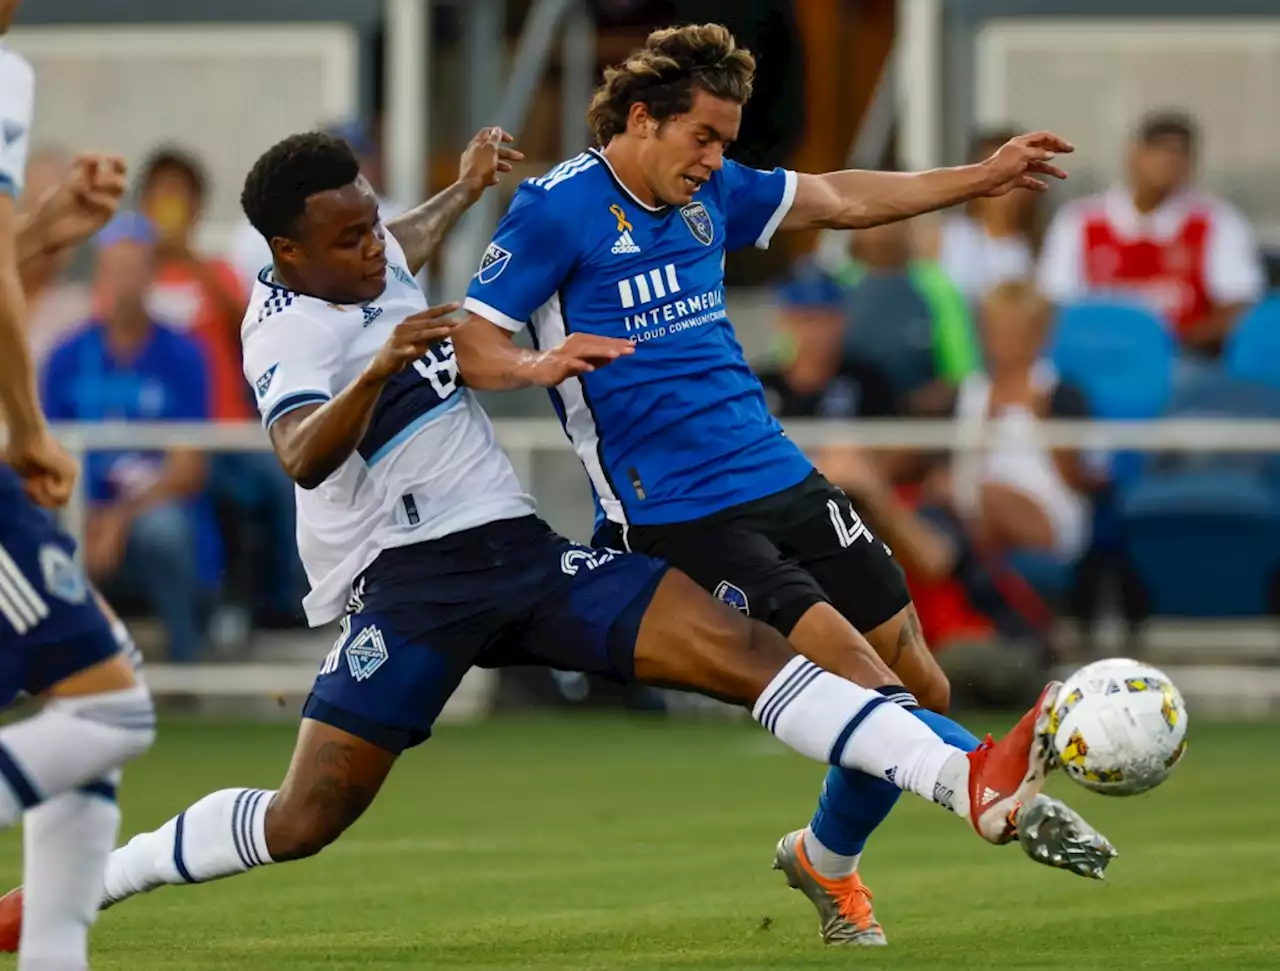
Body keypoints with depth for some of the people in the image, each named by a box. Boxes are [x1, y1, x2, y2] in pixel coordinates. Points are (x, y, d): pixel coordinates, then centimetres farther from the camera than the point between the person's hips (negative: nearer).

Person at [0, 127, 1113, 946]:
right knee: (304, 820, -13)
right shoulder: (290, 327, -15)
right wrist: (377, 370, -50)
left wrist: (464, 189, 44)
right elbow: (302, 455, -37)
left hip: (520, 551, 7)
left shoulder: (369, 262, 11)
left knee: (742, 647, -11)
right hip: (408, 581, -7)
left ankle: (975, 785, -24)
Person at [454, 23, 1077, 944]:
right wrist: (539, 364, -31)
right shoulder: (558, 207, -8)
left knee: (924, 688, 6)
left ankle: (828, 857, 28)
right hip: (677, 517, -8)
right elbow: (469, 348, -10)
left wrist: (980, 177, 26)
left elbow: (838, 199, 26)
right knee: (868, 688, -21)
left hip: (782, 482, 8)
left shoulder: (709, 192, 12)